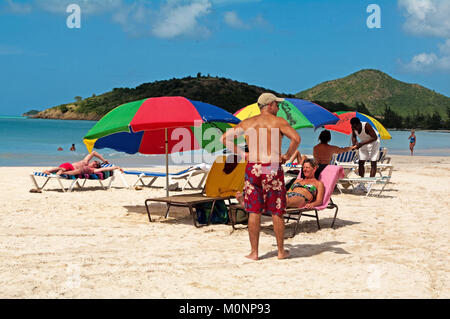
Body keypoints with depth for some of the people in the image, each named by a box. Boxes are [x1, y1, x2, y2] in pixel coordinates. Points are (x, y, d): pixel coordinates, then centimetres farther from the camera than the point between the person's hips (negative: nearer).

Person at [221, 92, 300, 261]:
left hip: (252, 168, 3)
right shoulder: (278, 121, -1)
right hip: (272, 168, -3)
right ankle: (281, 251, 15)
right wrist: (287, 156, -2)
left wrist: (241, 153, 10)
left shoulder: (247, 123, 10)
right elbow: (296, 138, -16)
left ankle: (254, 252, 9)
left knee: (254, 211, 6)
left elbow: (225, 137, 10)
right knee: (276, 212, 7)